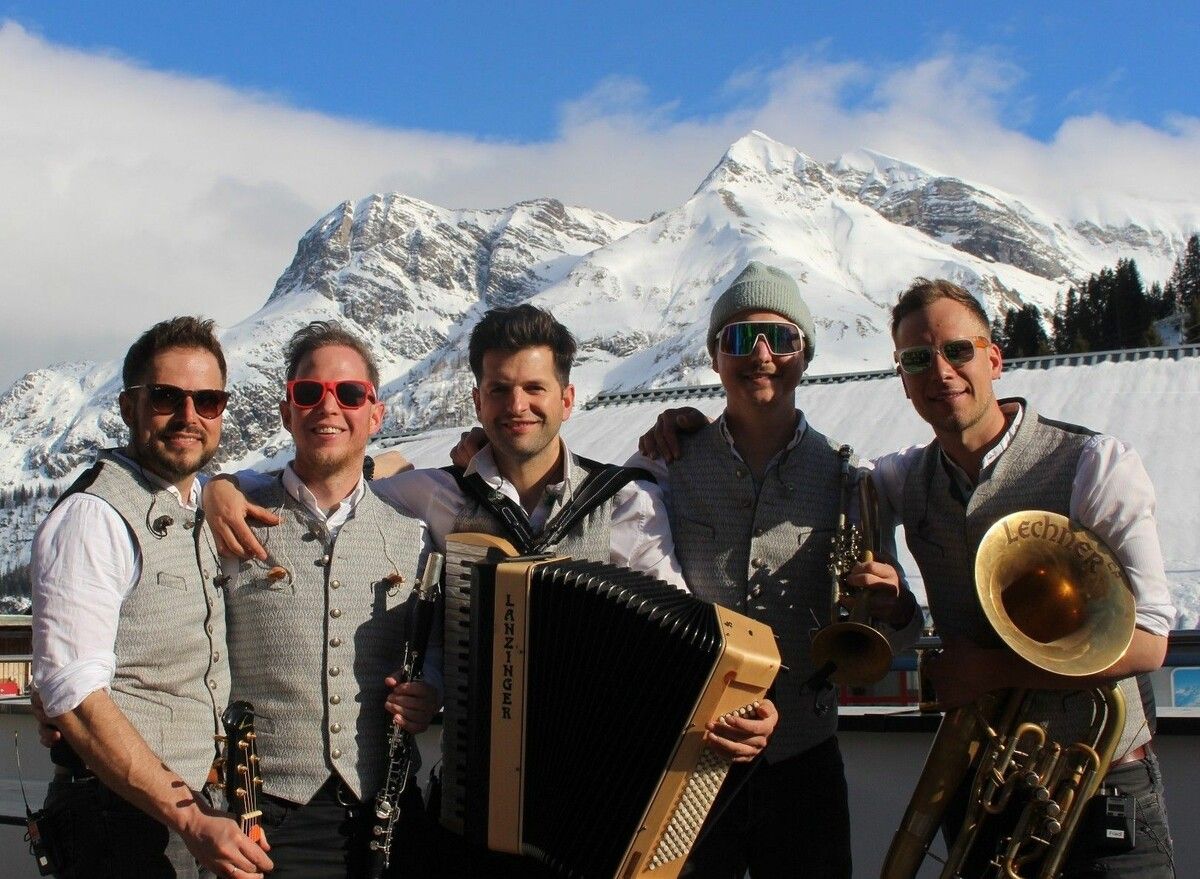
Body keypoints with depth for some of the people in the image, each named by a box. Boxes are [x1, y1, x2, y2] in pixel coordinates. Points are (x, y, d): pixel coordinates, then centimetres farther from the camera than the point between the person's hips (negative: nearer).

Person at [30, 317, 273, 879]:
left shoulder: (203, 510, 11)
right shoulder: (94, 516, -14)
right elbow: (74, 697, -21)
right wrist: (191, 821, -24)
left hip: (198, 807, 8)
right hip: (126, 817, -8)